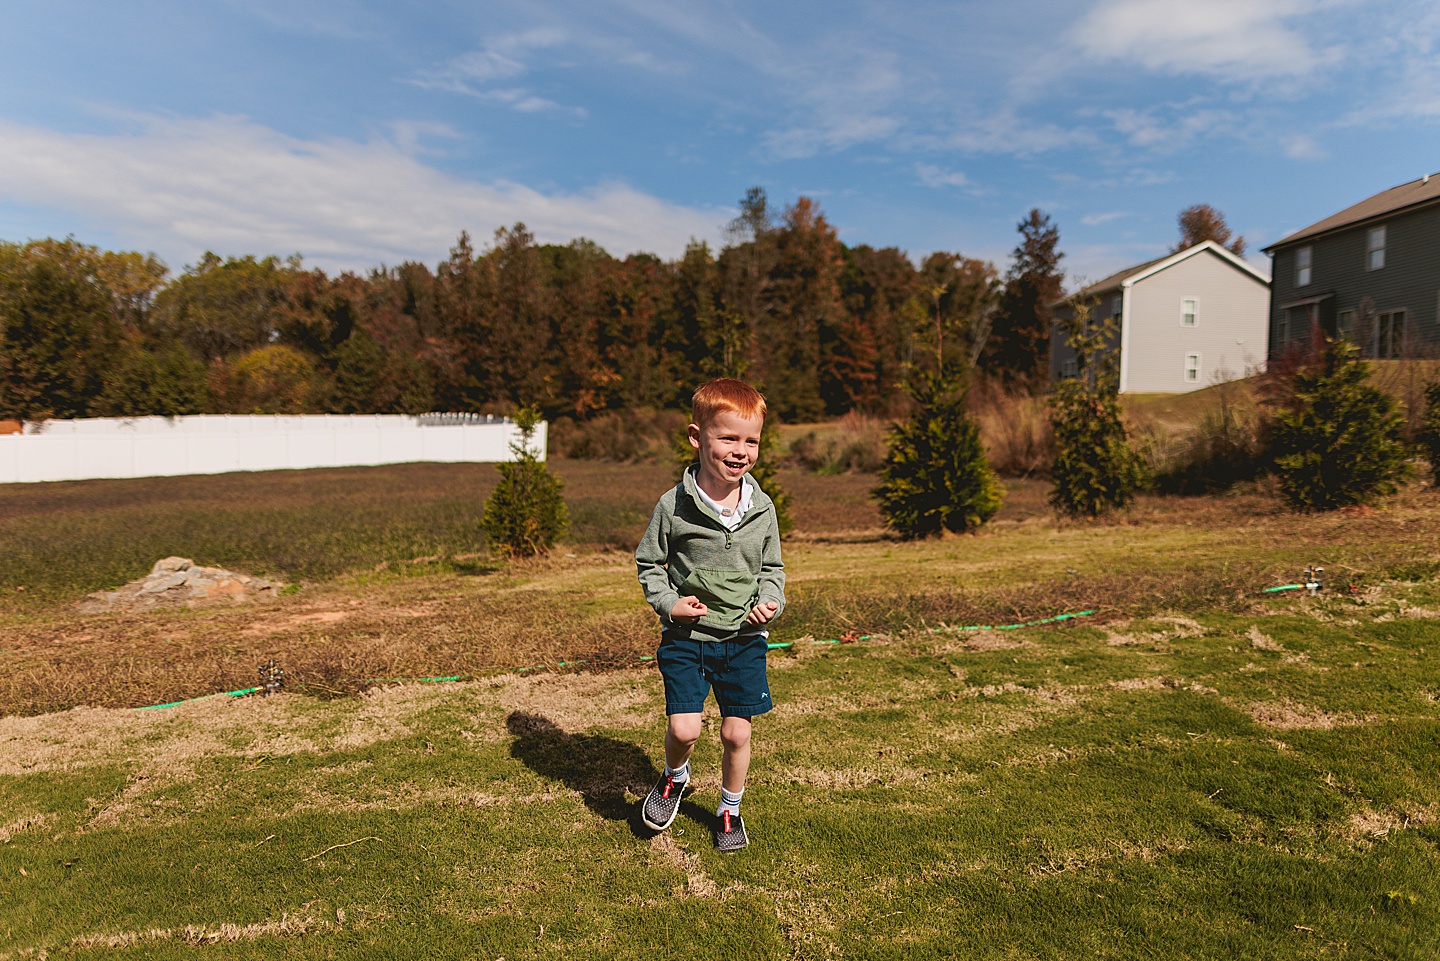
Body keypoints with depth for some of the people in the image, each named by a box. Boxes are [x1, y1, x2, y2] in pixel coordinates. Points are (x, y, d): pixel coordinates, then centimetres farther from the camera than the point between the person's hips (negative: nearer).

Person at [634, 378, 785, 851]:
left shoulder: (762, 508, -2)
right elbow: (648, 563, 2)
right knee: (683, 729, -8)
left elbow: (772, 568, 12)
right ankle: (675, 778, 28)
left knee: (736, 732, 7)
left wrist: (770, 602, -7)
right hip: (686, 636, -2)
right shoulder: (674, 505, -10)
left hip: (744, 638, 2)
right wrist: (668, 602, -13)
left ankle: (729, 809, 34)